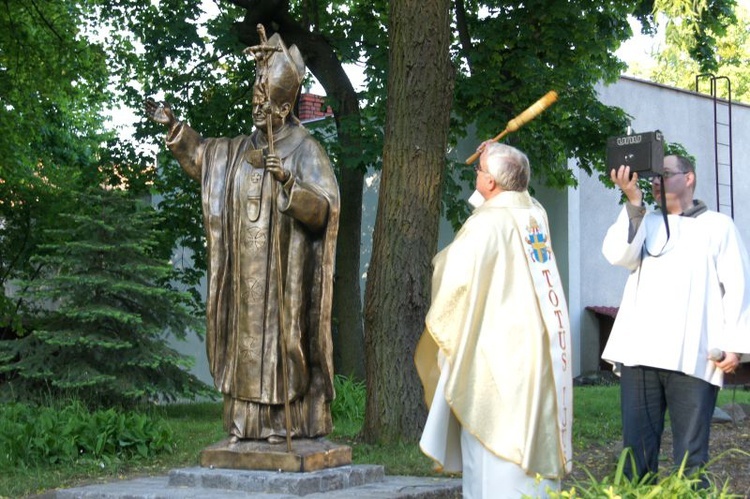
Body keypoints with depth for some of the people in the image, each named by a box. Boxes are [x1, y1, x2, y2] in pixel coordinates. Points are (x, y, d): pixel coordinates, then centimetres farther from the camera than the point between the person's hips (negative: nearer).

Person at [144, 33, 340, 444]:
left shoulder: (305, 151, -8)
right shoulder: (243, 149, 11)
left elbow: (322, 208, -18)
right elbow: (201, 155, 28)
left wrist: (287, 181, -31)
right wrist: (172, 125, 18)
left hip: (283, 273, -6)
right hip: (246, 271, 6)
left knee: (281, 337, -4)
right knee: (245, 338, 7)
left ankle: (287, 421, 4)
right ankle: (246, 423, 13)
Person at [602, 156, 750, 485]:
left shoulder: (718, 226, 14)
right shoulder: (644, 222, 21)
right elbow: (619, 255, 1)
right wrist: (633, 202, -7)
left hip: (693, 357, -2)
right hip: (640, 353, 3)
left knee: (691, 456, -3)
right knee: (637, 450, 2)